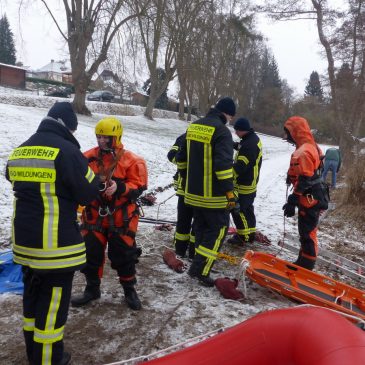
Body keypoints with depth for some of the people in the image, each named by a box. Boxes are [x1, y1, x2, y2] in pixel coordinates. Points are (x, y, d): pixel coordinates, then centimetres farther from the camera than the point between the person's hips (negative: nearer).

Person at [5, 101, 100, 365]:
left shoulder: (20, 151, 8)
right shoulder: (66, 150, -16)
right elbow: (87, 193, -13)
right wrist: (95, 179, 7)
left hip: (25, 239, 8)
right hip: (57, 243, -8)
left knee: (33, 294, 22)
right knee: (53, 300, 6)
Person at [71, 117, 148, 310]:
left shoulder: (130, 160, -9)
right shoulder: (88, 157, 2)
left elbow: (138, 186, -12)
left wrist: (119, 187, -28)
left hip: (121, 218, -3)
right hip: (94, 216, 4)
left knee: (123, 255, 7)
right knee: (91, 254, 13)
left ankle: (129, 290, 28)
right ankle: (92, 289, 34)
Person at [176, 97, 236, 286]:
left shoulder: (193, 126, 9)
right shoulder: (222, 131, -15)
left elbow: (181, 157, 16)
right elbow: (223, 164, -24)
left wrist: (186, 176, 28)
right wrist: (229, 191, -19)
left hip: (193, 191, 8)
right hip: (213, 194, -7)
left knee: (201, 227, 19)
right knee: (218, 229, 4)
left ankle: (200, 263, 28)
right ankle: (200, 268, 0)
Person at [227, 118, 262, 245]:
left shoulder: (249, 144, -27)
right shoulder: (253, 138, 6)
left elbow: (240, 167, -31)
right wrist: (235, 145, 8)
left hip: (244, 184, -10)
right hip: (250, 182, 10)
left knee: (238, 210, 0)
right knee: (247, 209, 19)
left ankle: (243, 236, 10)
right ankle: (250, 233, 30)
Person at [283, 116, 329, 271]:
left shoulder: (303, 152, -23)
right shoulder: (312, 146, 11)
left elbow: (304, 181, -25)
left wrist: (292, 201, -22)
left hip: (309, 201, -10)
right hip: (313, 199, 10)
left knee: (307, 234, 0)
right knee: (306, 232, 19)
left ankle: (306, 266, 11)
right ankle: (304, 262, 32)